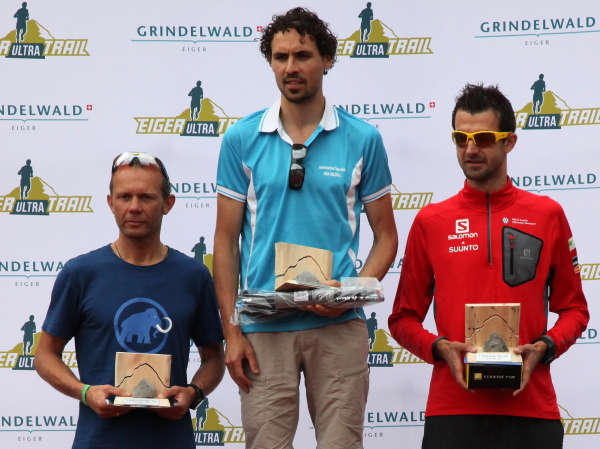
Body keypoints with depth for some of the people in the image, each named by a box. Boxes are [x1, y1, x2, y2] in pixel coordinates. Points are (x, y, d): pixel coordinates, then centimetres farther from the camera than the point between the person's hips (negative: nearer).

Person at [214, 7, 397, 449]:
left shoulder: (362, 139, 4)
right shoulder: (242, 139, 5)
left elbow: (386, 236, 8)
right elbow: (226, 241, 6)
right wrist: (231, 331, -2)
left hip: (338, 326, 0)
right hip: (263, 328, 0)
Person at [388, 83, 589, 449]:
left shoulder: (548, 215, 7)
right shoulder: (431, 222, 8)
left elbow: (574, 309, 11)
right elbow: (404, 319, 11)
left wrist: (543, 348, -7)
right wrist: (439, 347, -8)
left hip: (530, 407, 0)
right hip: (453, 408, 0)